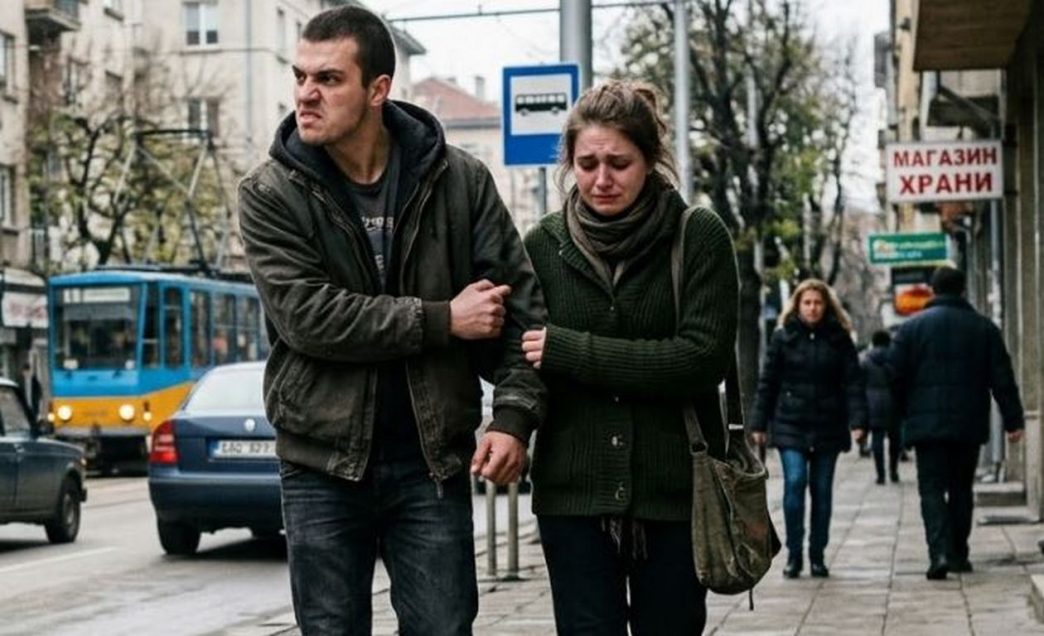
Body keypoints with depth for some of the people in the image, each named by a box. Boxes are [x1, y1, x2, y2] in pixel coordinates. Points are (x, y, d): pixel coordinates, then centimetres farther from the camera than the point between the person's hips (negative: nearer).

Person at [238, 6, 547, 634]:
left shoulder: (459, 180, 0)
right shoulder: (271, 194, -3)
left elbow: (520, 302, 0)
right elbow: (305, 315, -15)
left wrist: (515, 415, -12)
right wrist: (442, 320, -16)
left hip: (433, 460, 0)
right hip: (324, 465, 0)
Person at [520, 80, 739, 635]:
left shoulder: (699, 237, -3)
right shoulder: (544, 245, 5)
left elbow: (703, 357, -13)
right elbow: (516, 357, 10)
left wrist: (569, 352, -15)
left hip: (674, 488, -1)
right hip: (574, 489, 1)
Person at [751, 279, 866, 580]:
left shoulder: (839, 338, 5)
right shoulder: (783, 337, 4)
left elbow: (853, 382, 0)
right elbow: (768, 382, 5)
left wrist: (858, 420, -11)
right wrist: (759, 423, 1)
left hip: (827, 426, 1)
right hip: (790, 424, -1)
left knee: (822, 490, 6)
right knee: (795, 482, -13)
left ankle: (817, 555, 15)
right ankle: (794, 554, -4)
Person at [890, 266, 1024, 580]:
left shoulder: (912, 327, 0)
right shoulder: (984, 327, 5)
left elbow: (897, 377, 0)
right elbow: (1002, 378, 2)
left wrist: (904, 414, 14)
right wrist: (1014, 420, 4)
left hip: (927, 423, -2)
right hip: (970, 425, 2)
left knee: (932, 488, -2)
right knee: (961, 488, 14)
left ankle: (940, 552, -20)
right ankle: (958, 554, 18)